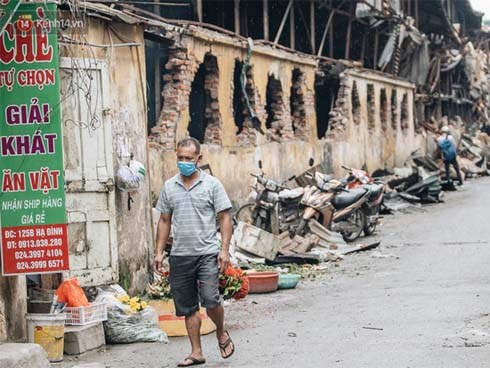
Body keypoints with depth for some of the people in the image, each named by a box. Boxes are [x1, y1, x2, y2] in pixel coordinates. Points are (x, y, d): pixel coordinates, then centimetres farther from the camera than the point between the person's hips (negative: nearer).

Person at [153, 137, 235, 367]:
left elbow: (224, 218, -1)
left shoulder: (212, 185, 0)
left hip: (207, 253, -4)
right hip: (179, 255, 4)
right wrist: (159, 252, 9)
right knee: (188, 308, 6)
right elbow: (164, 221, 15)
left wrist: (225, 249, -10)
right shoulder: (169, 187, 10)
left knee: (211, 300, -14)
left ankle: (221, 333, 15)